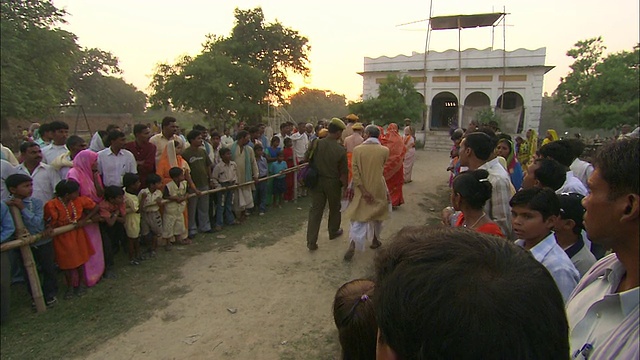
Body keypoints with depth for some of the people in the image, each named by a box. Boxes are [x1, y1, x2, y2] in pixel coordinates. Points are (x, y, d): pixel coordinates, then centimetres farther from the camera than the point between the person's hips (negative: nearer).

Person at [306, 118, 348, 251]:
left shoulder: (316, 144, -9)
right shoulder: (340, 150, -17)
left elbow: (306, 159, 2)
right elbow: (343, 172, -11)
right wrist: (345, 186, 2)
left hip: (317, 181, 2)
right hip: (333, 183, -2)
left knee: (315, 210, 6)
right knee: (334, 208, 22)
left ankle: (311, 242, 5)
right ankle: (333, 232, 41)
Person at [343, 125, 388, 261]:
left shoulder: (357, 149, -9)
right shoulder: (384, 150, -7)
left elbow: (355, 172, -14)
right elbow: (382, 169, 7)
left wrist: (363, 190, -14)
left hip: (361, 189, 0)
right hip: (378, 189, 0)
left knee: (359, 217, 6)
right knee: (376, 214, 21)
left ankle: (352, 245, -9)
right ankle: (375, 240, 34)